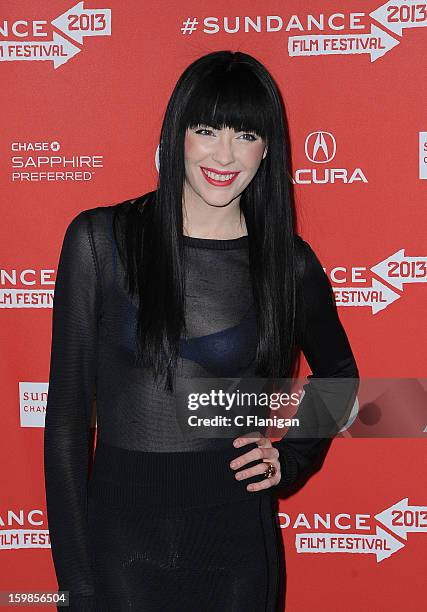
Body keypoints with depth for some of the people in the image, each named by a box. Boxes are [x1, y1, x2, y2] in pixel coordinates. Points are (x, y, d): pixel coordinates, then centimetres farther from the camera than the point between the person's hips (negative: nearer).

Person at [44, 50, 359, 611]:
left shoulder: (287, 262, -2)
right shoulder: (99, 239, -6)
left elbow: (338, 372, 17)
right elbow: (67, 414, -5)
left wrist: (290, 455, 1)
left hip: (237, 544, 1)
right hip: (121, 540, -1)